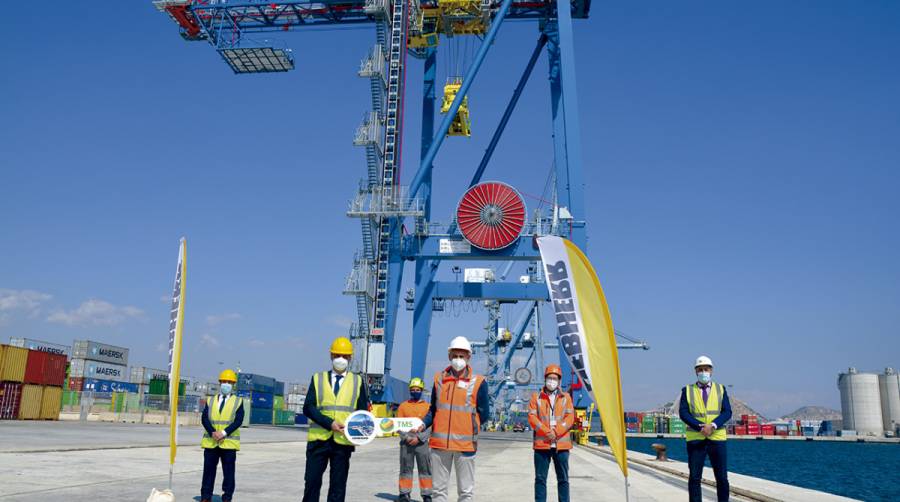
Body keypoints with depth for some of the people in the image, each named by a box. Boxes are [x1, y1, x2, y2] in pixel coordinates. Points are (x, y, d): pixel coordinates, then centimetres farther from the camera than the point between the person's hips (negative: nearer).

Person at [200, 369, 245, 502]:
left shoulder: (238, 402, 5)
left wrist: (223, 433, -19)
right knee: (209, 470, 6)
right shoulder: (210, 400, 12)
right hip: (210, 442, 2)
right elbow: (204, 418, 1)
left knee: (228, 471, 2)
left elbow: (238, 421, -7)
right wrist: (213, 432, -16)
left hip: (229, 442, -2)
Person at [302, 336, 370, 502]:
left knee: (338, 486, 5)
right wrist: (329, 423, -15)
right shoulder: (318, 378, 9)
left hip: (343, 441, 0)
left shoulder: (358, 381, 10)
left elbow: (362, 411, 9)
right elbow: (308, 407, -1)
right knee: (312, 482, 2)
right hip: (318, 439, 0)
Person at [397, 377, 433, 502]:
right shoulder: (403, 406, 7)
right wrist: (406, 438, -9)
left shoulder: (428, 406, 4)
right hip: (406, 443, 1)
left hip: (422, 443, -1)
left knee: (425, 469, 0)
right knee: (406, 469, 6)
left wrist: (419, 438, -12)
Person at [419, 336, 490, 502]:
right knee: (438, 489, 11)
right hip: (439, 443, 3)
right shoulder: (439, 378, 8)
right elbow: (433, 410, 13)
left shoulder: (477, 382, -1)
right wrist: (423, 425, -3)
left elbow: (484, 414, 1)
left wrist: (467, 425, -6)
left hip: (465, 443, -3)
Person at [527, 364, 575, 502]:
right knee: (540, 478, 2)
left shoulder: (566, 397, 10)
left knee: (563, 479, 6)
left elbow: (570, 418, 1)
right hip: (542, 443, -1)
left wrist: (556, 432, -12)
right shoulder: (536, 397, 8)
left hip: (561, 444, 1)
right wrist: (547, 432, -13)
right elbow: (532, 417, -1)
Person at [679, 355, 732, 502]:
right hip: (695, 438, -1)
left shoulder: (720, 389, 11)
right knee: (694, 477, 1)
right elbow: (683, 412, -3)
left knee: (722, 477, 3)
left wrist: (712, 426, -16)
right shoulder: (687, 390, 8)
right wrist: (700, 427, -16)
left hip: (717, 438, 1)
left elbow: (727, 412, 1)